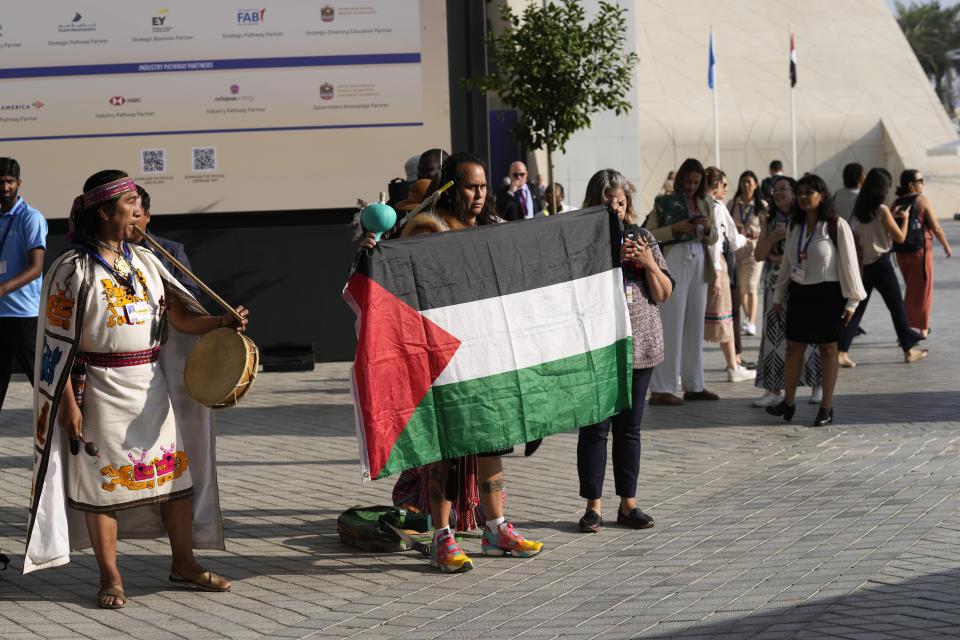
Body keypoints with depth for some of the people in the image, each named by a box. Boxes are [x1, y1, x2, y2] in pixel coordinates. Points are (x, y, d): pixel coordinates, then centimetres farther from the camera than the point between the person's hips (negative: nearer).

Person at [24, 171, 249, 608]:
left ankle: (184, 564, 21)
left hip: (152, 386, 6)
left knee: (176, 472, 8)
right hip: (102, 391, -5)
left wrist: (222, 322, -13)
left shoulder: (145, 261, 9)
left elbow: (180, 316, 5)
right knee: (102, 479, 2)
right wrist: (69, 404, -13)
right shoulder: (74, 269, -7)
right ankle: (110, 577, 14)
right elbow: (61, 341, -9)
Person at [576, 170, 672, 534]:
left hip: (639, 347, 3)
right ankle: (593, 506, 6)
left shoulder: (643, 238, 10)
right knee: (595, 428, -1)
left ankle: (628, 503, 15)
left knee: (629, 428, 9)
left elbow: (663, 294, 8)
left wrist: (649, 263, -9)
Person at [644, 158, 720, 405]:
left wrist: (708, 228, -4)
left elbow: (714, 239, 17)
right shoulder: (664, 203, 1)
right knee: (670, 326, -7)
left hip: (699, 265, 5)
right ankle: (660, 389, -7)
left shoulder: (705, 205, 14)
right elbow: (648, 234, -4)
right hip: (673, 262, -5)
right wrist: (674, 229, -17)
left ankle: (693, 385, 15)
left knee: (695, 325, 8)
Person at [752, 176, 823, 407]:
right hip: (775, 284, 4)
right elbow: (758, 254, 7)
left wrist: (776, 257, -7)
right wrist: (772, 237, -11)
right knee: (774, 334, 0)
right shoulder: (769, 221, 10)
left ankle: (817, 386, 12)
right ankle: (773, 390, 2)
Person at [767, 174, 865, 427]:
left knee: (827, 349, 3)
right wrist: (778, 294, 15)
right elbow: (787, 262, 15)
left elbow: (848, 264, -9)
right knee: (793, 347, 7)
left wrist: (852, 300, -10)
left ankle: (826, 407, 9)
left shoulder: (836, 225, -10)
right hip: (799, 292, 5)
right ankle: (788, 402, 16)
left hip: (826, 293, -5)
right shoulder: (794, 226, 8)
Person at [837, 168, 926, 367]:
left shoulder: (859, 210, 4)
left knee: (856, 308, 5)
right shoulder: (882, 210, -15)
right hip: (881, 264, -6)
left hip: (863, 265, 6)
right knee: (897, 308, 9)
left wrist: (892, 217, 18)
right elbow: (900, 237, -10)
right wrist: (904, 219, 5)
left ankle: (841, 351, -6)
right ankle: (909, 350, 20)